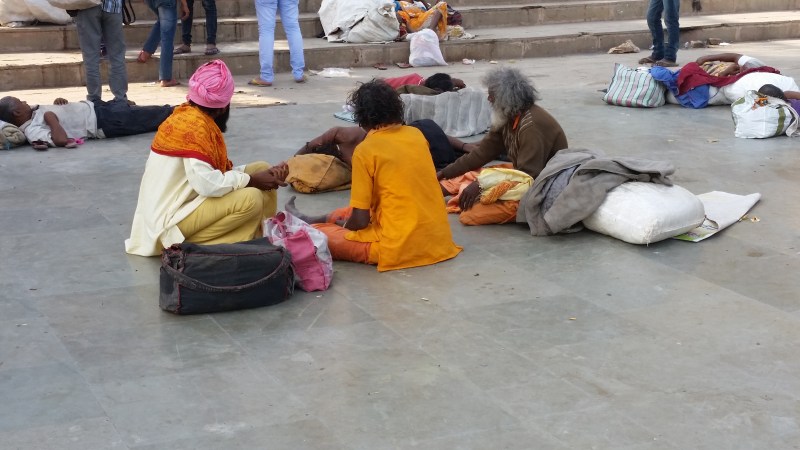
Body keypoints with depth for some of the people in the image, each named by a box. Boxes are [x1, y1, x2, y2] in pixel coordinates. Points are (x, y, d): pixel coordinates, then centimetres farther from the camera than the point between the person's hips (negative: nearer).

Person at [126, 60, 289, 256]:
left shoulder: (194, 117, 6)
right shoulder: (194, 124, -22)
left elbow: (218, 169, 6)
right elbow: (207, 184, -31)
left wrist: (266, 174, -6)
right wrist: (251, 179, -18)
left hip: (186, 201, 10)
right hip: (171, 219, -10)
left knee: (261, 169, 7)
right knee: (251, 199, -27)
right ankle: (186, 246, -14)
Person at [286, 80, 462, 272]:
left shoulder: (365, 150, -11)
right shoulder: (417, 135, 7)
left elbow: (360, 220, -10)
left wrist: (344, 225, 13)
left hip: (400, 248, -7)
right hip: (439, 239, 7)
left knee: (318, 234, 9)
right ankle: (309, 220, 47)